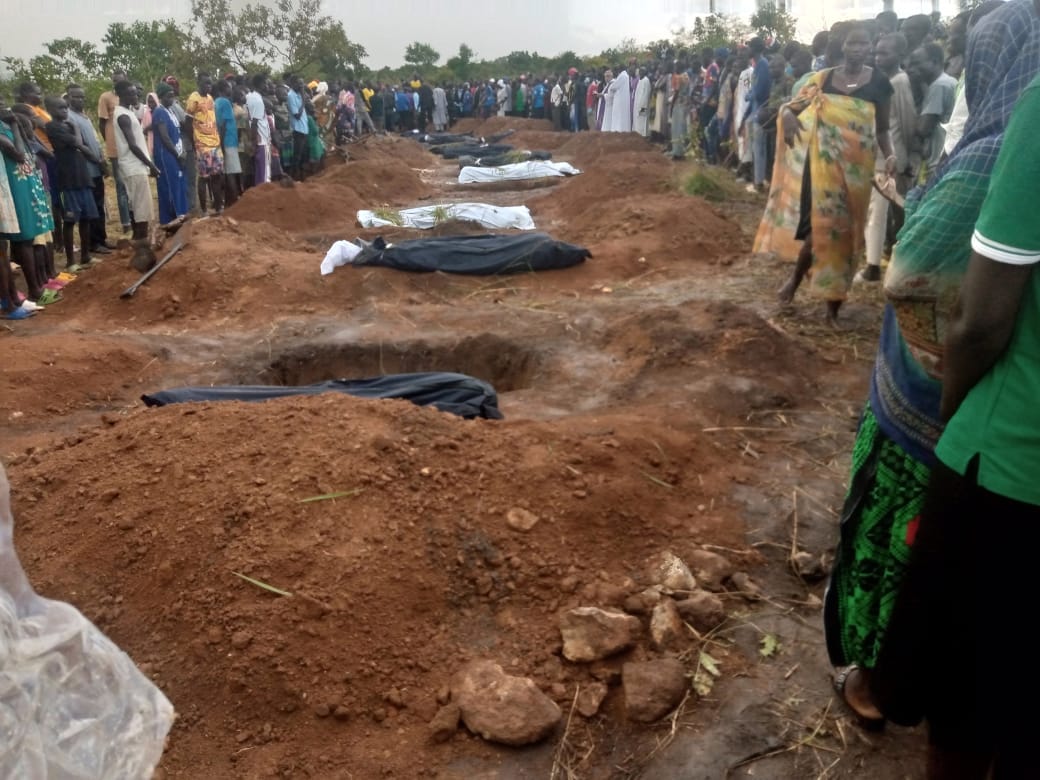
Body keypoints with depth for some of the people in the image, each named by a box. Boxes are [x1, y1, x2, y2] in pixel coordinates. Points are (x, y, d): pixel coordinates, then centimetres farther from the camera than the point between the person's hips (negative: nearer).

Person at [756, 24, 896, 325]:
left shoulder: (878, 82, 3)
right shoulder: (824, 78, 5)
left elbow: (882, 129, 6)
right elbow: (791, 106, 7)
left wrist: (890, 155, -12)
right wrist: (788, 116, -17)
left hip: (855, 165, 0)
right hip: (823, 161, 0)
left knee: (843, 231, 4)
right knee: (821, 226, -6)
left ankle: (833, 307, 14)